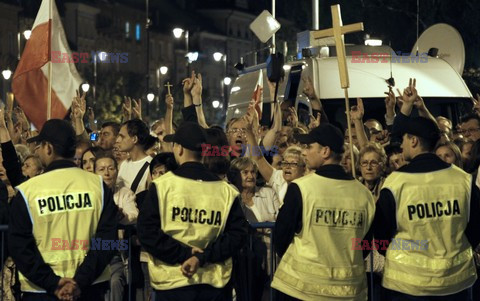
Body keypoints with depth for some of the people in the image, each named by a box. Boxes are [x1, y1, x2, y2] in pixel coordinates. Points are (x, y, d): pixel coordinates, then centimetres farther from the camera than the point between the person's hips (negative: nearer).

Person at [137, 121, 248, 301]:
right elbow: (238, 234, -4)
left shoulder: (162, 185, -6)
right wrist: (203, 257, -11)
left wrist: (185, 253, -11)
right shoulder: (226, 191, 2)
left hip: (172, 281, -2)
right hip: (214, 283, 2)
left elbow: (147, 232, -12)